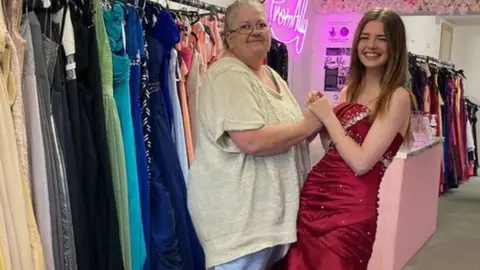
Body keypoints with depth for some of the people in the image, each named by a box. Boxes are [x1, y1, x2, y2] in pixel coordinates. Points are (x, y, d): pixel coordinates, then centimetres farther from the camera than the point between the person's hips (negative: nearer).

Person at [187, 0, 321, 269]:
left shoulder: (272, 75, 13)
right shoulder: (227, 75, -16)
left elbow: (288, 134, 21)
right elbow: (253, 142, -27)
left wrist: (315, 121, 0)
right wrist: (307, 125, -16)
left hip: (274, 206, 9)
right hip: (237, 211, -9)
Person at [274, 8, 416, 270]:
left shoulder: (397, 97, -11)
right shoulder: (350, 89, 11)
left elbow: (361, 162, -19)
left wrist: (329, 117, -11)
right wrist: (319, 118, -1)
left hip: (352, 208, -7)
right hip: (315, 194, 7)